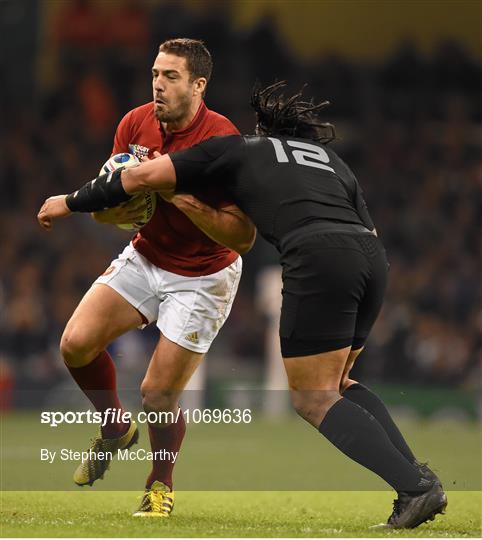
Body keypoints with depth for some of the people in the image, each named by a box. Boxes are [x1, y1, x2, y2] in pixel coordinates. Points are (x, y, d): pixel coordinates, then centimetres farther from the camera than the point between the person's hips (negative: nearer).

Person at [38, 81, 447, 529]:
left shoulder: (239, 150, 20)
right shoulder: (331, 160, 33)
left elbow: (143, 176, 18)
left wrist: (71, 203, 28)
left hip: (319, 260, -6)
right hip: (371, 256, 6)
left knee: (313, 399, 3)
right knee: (336, 384, 22)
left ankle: (414, 488, -10)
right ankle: (415, 472, 8)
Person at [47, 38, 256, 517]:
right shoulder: (135, 124, -7)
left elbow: (243, 237, -26)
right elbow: (103, 203, 2)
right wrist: (115, 209, -23)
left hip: (203, 277, -5)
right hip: (145, 258, 5)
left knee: (158, 394, -9)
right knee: (77, 342, -12)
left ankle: (160, 483, 21)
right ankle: (114, 429, 17)